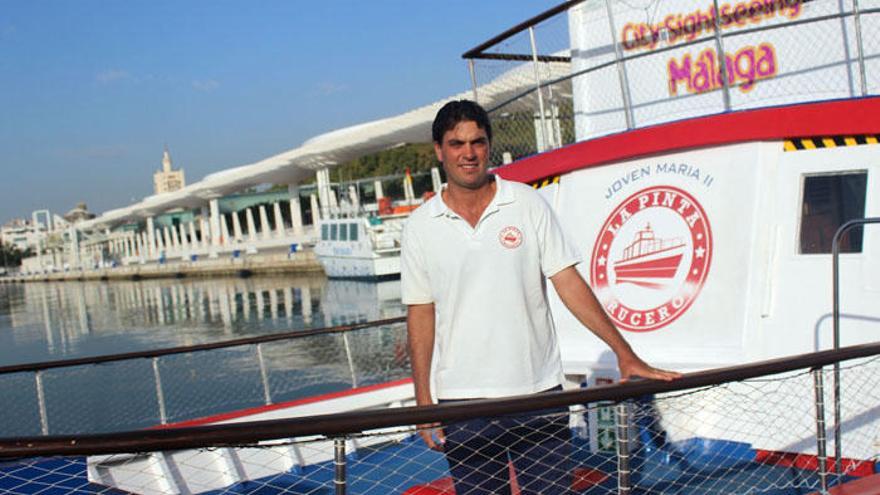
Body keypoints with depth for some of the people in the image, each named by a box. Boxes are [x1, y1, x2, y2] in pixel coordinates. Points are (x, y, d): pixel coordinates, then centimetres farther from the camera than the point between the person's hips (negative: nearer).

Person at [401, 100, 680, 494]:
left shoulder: (528, 204, -1)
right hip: (461, 400, 1)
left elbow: (568, 283, -2)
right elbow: (421, 313, 4)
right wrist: (423, 400, 0)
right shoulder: (420, 226, 1)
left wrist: (623, 352, -9)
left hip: (539, 389, 0)